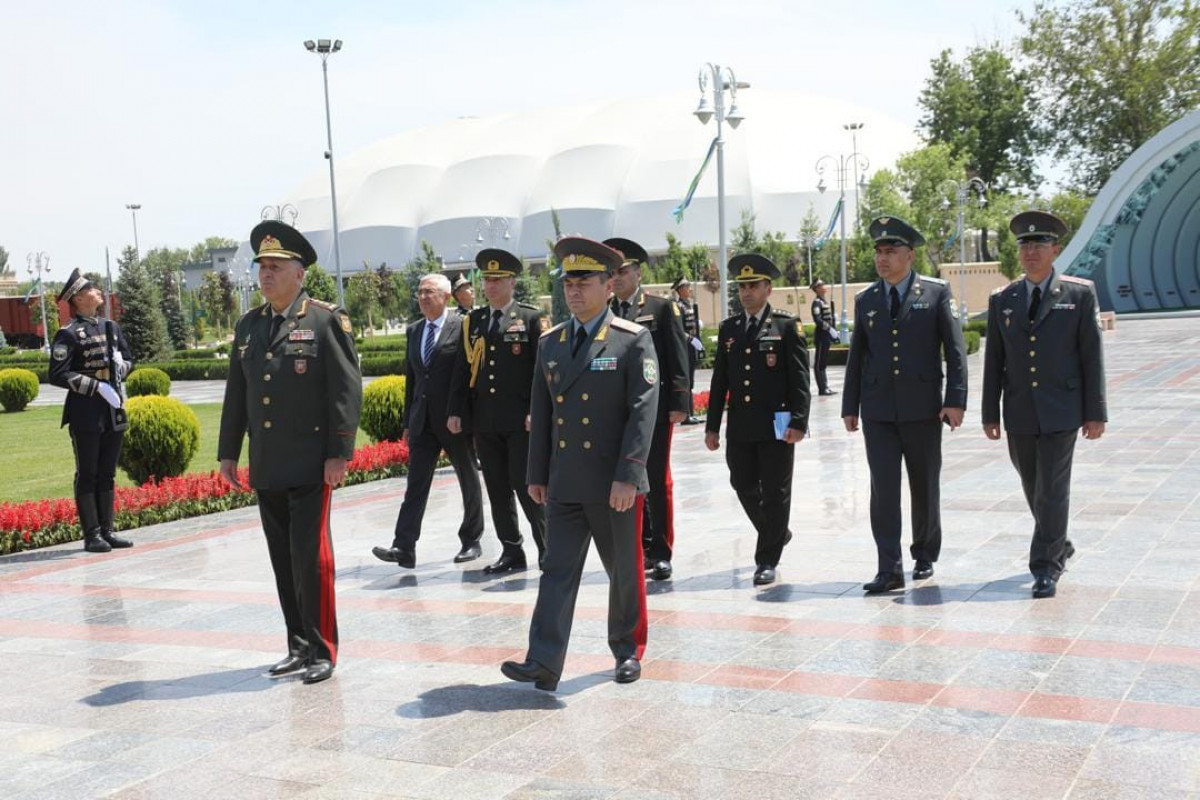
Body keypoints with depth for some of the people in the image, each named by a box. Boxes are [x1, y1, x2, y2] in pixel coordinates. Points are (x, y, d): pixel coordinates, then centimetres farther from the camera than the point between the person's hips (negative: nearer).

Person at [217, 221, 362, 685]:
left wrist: (339, 453, -13)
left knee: (311, 556, -5)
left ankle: (322, 650, 6)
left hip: (310, 465, -6)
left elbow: (347, 390, -9)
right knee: (283, 560, 11)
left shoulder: (326, 320, -5)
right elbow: (236, 393, 16)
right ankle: (299, 646, 21)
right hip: (266, 468, 6)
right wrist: (228, 452, 13)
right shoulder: (249, 325, 13)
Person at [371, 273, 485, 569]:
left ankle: (471, 542, 21)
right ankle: (404, 547, -8)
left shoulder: (462, 327, -7)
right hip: (423, 420, 5)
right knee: (415, 483, -2)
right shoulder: (414, 330, 12)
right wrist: (408, 421, 14)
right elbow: (411, 377, 16)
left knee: (468, 481, 8)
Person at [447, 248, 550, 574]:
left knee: (526, 485, -4)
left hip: (521, 421, -5)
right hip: (484, 421, 5)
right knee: (497, 489, 8)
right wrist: (455, 411, 6)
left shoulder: (532, 318, 0)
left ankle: (547, 549, 9)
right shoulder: (473, 322, 14)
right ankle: (512, 552, 17)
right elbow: (463, 368, 14)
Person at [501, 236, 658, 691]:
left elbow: (643, 411, -12)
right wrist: (536, 474, 12)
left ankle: (628, 651, 26)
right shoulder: (550, 342, 10)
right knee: (558, 570, -1)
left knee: (624, 571, 10)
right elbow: (540, 414, 14)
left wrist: (627, 476, -19)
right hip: (564, 483, 4)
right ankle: (544, 663, -4)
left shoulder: (633, 341, -6)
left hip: (613, 483, -4)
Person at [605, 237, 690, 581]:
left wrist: (679, 403, -11)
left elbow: (678, 357, -4)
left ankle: (661, 552, 12)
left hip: (655, 407, -3)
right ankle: (641, 547, 18)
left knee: (658, 481, 3)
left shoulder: (662, 307, -1)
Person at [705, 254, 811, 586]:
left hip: (776, 425, -4)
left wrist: (798, 422, -14)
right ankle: (777, 534, 34)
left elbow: (800, 379, -6)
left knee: (775, 492, 1)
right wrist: (712, 426, 8)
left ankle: (767, 559, 10)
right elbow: (719, 381, 12)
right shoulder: (728, 328, 11)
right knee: (744, 486, 9)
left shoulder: (787, 326, -2)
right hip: (739, 427, 4)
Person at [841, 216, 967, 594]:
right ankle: (890, 569, -5)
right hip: (878, 410, 2)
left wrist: (955, 399, -11)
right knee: (883, 488, -6)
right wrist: (850, 406, 9)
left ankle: (925, 556, 28)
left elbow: (955, 349, -3)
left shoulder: (936, 292, 0)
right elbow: (856, 356, 13)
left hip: (922, 408, -1)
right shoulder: (865, 300, 9)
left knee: (925, 487, 10)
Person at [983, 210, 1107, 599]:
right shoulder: (1002, 300, 7)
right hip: (1019, 414, 4)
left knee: (1053, 489, -7)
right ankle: (1060, 545, 36)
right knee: (1033, 488, 13)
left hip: (1061, 411, -4)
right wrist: (990, 414, 5)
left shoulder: (1080, 294, -1)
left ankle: (1045, 567, -1)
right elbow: (993, 361, 8)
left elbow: (1092, 356, -2)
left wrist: (1096, 412, -5)